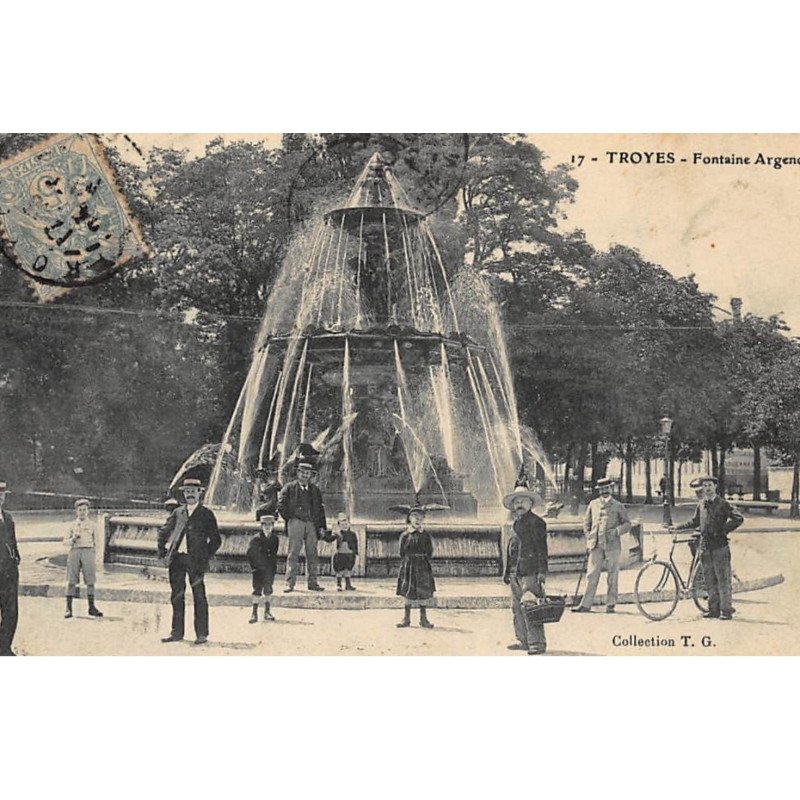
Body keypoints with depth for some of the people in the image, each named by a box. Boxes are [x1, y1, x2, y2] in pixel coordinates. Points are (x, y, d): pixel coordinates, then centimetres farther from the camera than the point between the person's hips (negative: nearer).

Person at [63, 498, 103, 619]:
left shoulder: (92, 525, 10)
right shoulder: (72, 525, 12)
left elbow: (96, 542, 12)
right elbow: (65, 541, 13)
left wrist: (96, 559, 7)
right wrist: (72, 539, -9)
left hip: (88, 551, 0)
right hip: (74, 551, 0)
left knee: (90, 581, -3)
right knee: (71, 581, -3)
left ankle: (92, 608, 4)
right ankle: (68, 608, -2)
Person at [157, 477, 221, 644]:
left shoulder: (206, 514, 2)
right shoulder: (178, 512, 14)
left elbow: (216, 539, 2)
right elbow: (163, 531, 23)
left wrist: (205, 557, -5)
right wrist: (162, 550, 12)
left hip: (195, 560, -4)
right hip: (177, 558, 4)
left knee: (199, 596, -3)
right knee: (177, 596, 8)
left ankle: (202, 634, 1)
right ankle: (177, 632, 16)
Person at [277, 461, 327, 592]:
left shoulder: (315, 490, 19)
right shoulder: (289, 488, 7)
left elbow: (320, 509, 18)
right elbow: (281, 505, 2)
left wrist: (322, 526, 10)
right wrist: (290, 518, -3)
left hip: (312, 524, 4)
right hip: (296, 523, -4)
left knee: (312, 555, 4)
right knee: (293, 554, -6)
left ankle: (312, 583, 10)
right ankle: (289, 584, -4)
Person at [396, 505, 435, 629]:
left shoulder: (425, 535, 4)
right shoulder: (405, 535, 2)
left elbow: (429, 553, 4)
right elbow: (402, 553, 3)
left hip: (422, 567, 0)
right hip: (408, 567, 0)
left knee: (423, 593, 1)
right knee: (408, 592, 3)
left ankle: (423, 618, 10)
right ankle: (407, 618, 11)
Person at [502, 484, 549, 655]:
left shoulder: (536, 522, -5)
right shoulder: (516, 523, 19)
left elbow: (542, 549, -10)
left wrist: (542, 572, -16)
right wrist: (508, 572, 21)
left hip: (530, 573, -8)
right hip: (516, 573, 8)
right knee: (517, 608, 11)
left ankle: (537, 643, -5)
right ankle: (524, 640, 20)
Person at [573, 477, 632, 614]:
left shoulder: (618, 506, 7)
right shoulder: (593, 504, 12)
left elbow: (627, 524, 8)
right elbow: (586, 523, 18)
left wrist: (616, 531, -10)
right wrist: (589, 538, 7)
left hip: (612, 545, -1)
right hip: (596, 546, 1)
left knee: (612, 576, 1)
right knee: (592, 575, -2)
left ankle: (610, 605, 9)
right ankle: (586, 605, -1)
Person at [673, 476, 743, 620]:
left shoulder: (723, 504, -4)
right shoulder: (701, 505, 12)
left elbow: (739, 519, -11)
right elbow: (694, 523, 25)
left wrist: (724, 530, -12)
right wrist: (678, 527, 19)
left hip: (720, 546, -5)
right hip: (705, 546, 5)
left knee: (723, 579, -5)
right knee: (709, 580, 7)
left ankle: (726, 610, -1)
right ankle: (714, 609, 13)